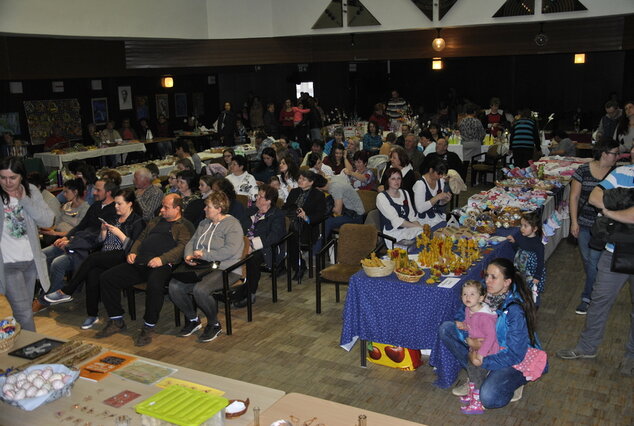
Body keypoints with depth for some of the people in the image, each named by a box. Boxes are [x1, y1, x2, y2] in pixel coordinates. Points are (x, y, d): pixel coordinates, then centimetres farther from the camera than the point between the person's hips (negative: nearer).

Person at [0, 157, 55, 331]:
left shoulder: (31, 192, 2)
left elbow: (48, 221, -8)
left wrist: (23, 199, -13)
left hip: (31, 261, 4)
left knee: (24, 309, 17)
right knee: (24, 312, -5)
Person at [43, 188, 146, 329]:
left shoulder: (137, 221, 1)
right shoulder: (115, 218, 23)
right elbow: (102, 241, 23)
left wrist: (119, 233, -13)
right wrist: (104, 230, 4)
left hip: (122, 257, -6)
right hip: (105, 257, 6)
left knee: (93, 258, -29)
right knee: (92, 274, -27)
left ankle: (65, 292, -18)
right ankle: (92, 315, -21)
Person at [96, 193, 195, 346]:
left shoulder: (185, 226, 6)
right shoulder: (155, 221, 31)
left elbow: (182, 247, -9)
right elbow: (140, 239, 32)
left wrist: (162, 259, -23)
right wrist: (133, 252, 11)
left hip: (162, 265, -7)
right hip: (139, 263, 7)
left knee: (154, 284, -40)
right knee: (106, 278, -6)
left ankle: (148, 328, -22)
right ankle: (116, 321, 4)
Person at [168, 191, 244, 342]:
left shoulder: (232, 224, -8)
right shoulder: (204, 223, 20)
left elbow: (230, 250, -22)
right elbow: (191, 242, 21)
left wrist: (204, 255, -18)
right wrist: (188, 255, -2)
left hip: (224, 269, -8)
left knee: (200, 290, -33)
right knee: (174, 286, -13)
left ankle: (214, 325, -7)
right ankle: (192, 320, 8)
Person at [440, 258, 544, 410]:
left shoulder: (515, 310, -30)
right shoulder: (484, 294, -12)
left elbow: (515, 355, -27)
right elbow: (461, 319, -4)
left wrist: (483, 362, -26)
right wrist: (469, 340, -23)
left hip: (517, 360, -6)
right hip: (488, 348, 7)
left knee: (489, 398, -32)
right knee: (446, 329, -10)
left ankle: (514, 382, 3)